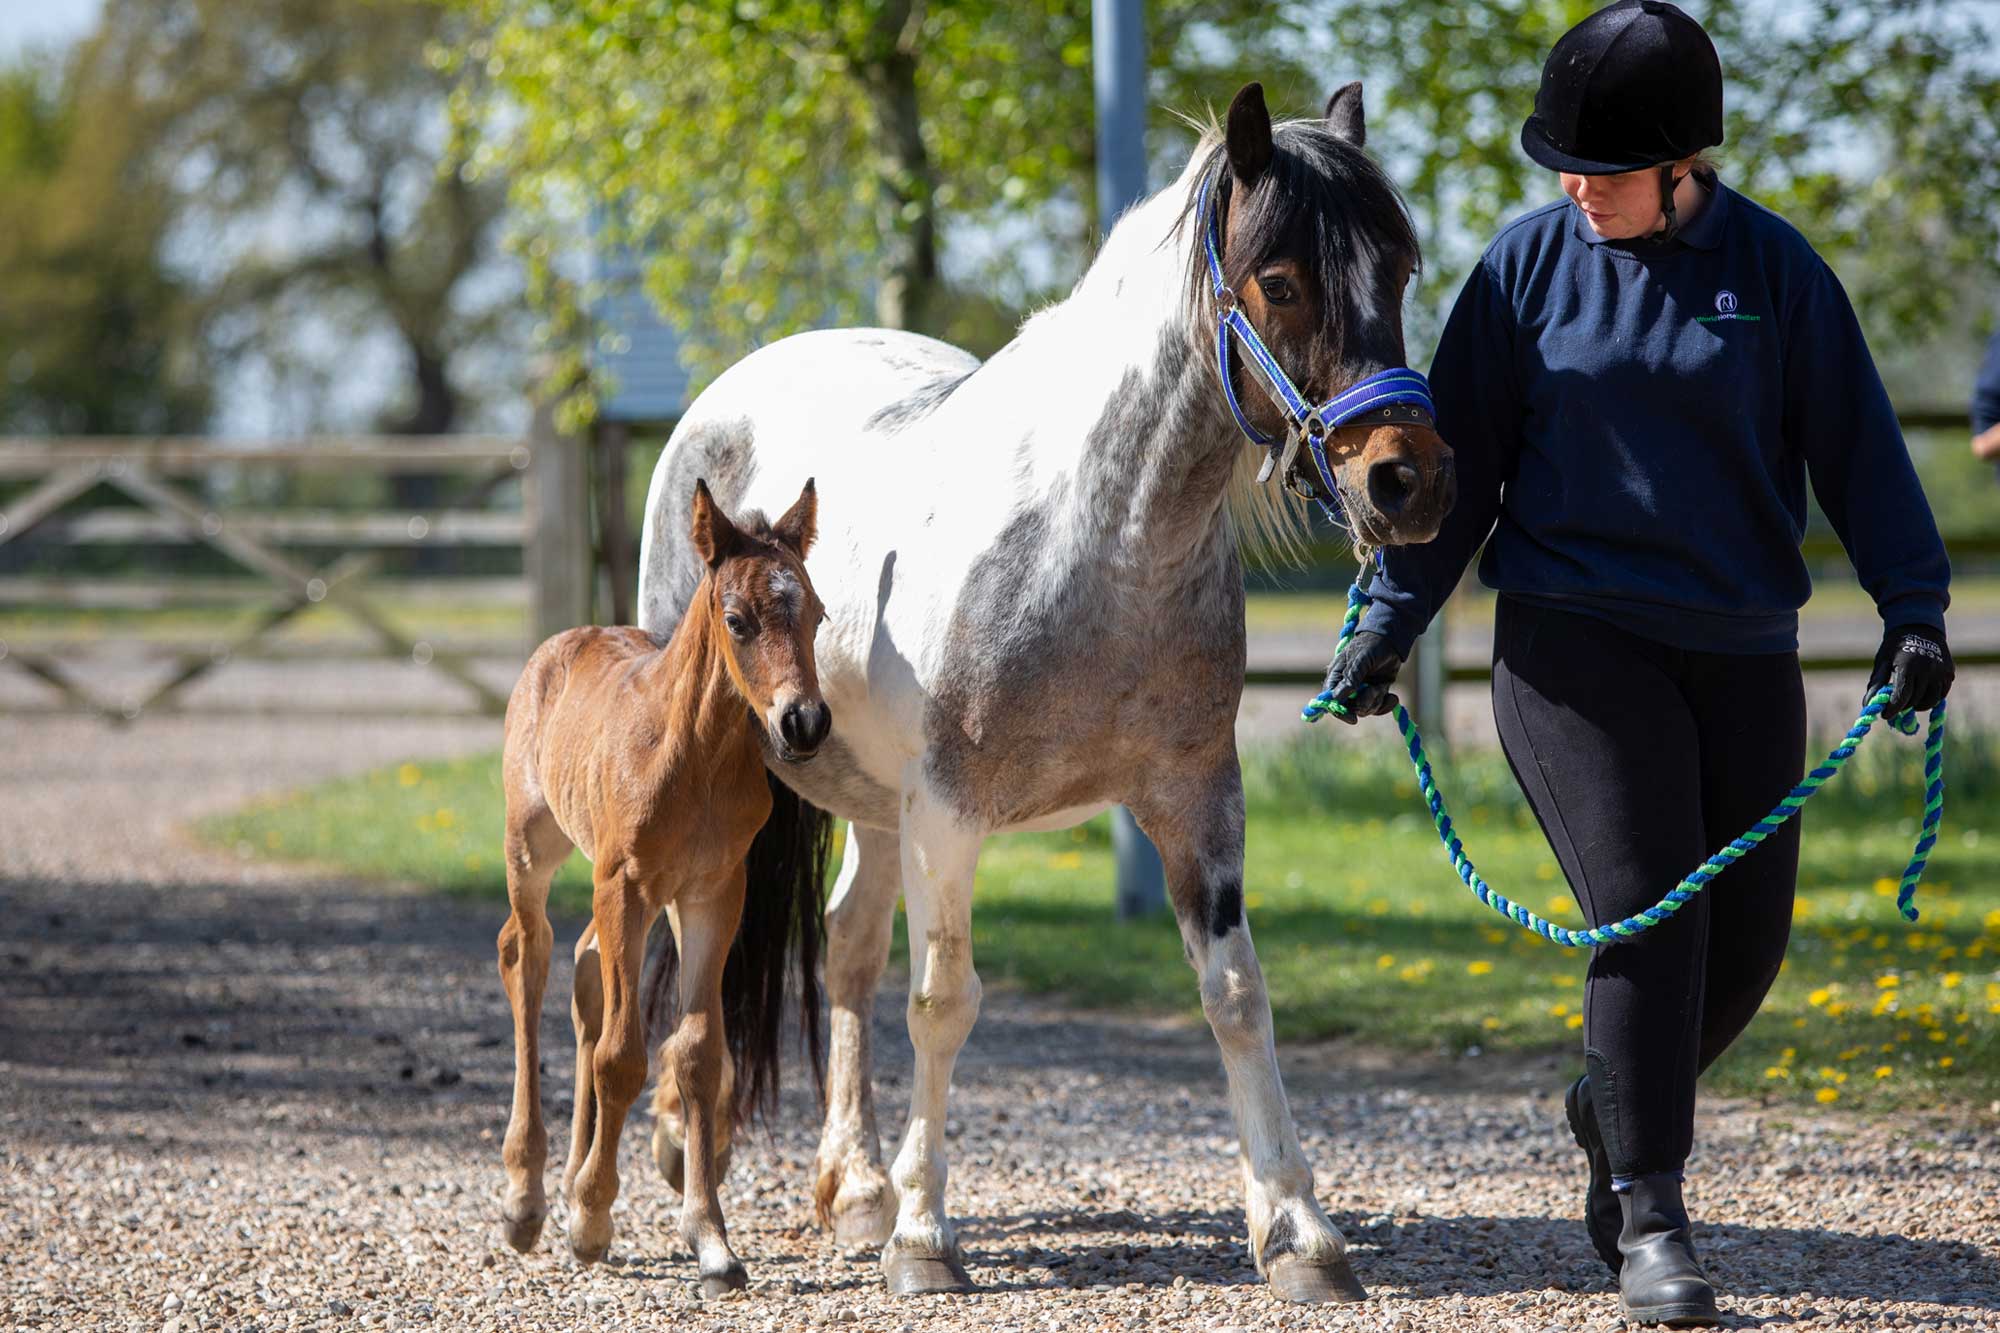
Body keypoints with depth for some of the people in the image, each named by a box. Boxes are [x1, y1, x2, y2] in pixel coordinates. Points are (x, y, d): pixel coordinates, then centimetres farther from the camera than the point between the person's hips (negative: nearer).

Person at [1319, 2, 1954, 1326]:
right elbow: (1458, 458, 4)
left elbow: (1856, 442, 2)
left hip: (1742, 653, 2)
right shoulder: (1531, 263, -1)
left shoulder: (1775, 267, 0)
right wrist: (1392, 620, 1)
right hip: (1575, 637, -2)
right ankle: (1650, 1221, -10)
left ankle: (1618, 1107, 33)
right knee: (1644, 909, -14)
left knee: (1747, 932, 5)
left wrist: (1915, 606, -7)